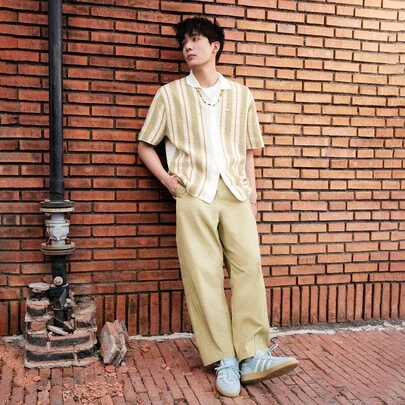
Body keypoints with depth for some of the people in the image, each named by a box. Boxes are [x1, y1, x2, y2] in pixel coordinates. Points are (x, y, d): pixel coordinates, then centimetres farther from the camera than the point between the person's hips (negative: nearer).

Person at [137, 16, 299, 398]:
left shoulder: (241, 94, 14)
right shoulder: (169, 94, 9)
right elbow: (145, 145, 13)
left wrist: (252, 190, 8)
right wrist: (165, 177, -1)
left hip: (235, 192, 2)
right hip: (194, 194, -1)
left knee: (248, 265, -9)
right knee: (203, 274, -4)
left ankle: (253, 356, -3)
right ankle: (224, 360, 3)